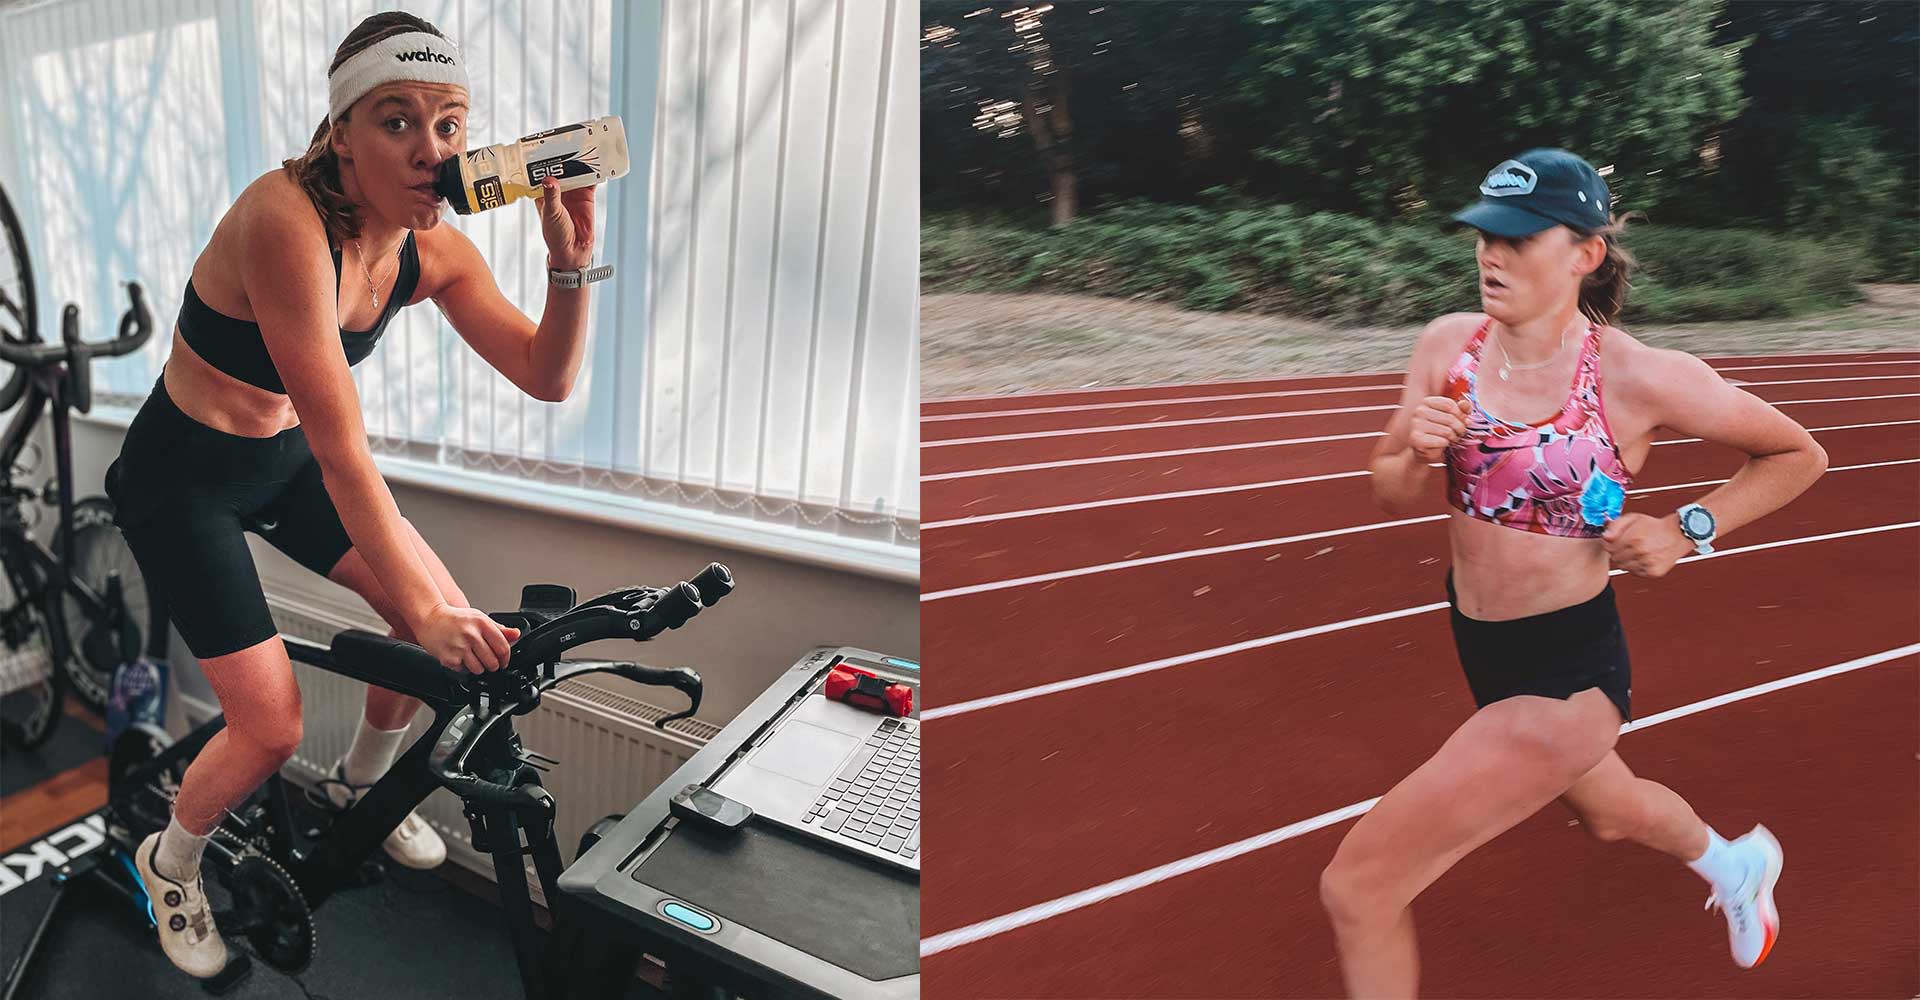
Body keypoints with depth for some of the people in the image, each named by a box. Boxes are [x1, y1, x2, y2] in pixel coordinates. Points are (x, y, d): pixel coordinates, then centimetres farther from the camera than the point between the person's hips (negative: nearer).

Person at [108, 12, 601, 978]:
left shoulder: (432, 249, -12)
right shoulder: (286, 218, -32)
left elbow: (548, 377, -11)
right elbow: (342, 448, -37)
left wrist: (571, 263, -27)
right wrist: (422, 609, -37)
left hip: (284, 460, 6)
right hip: (183, 479, -6)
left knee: (456, 625, -1)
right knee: (272, 727, -8)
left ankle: (360, 785, 28)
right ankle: (170, 863, 26)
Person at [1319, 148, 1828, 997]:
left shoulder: (1639, 377, -19)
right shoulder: (1447, 345, -7)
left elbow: (1798, 456, -2)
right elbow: (1393, 497, 1)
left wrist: (1686, 531, -15)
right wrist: (1416, 454, -20)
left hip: (1569, 668, -6)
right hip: (1479, 645, 6)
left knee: (1355, 887, -9)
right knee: (1609, 812, 36)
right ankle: (1736, 865, 70)